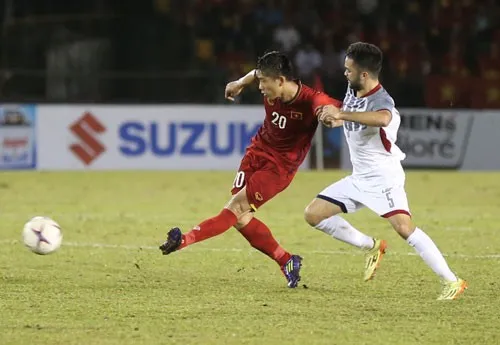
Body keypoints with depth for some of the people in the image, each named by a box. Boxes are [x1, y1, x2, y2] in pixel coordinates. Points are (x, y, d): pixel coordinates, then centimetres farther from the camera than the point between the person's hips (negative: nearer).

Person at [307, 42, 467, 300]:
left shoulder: (380, 101, -23)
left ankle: (452, 281, -20)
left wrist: (341, 114, -49)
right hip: (359, 179, 9)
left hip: (384, 177, -9)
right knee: (313, 214, 4)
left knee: (403, 227, -26)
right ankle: (371, 247, 17)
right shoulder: (353, 91, 2)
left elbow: (383, 118, -51)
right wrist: (337, 120, 5)